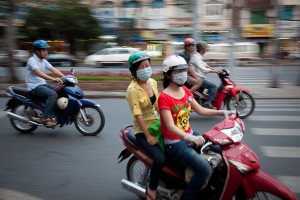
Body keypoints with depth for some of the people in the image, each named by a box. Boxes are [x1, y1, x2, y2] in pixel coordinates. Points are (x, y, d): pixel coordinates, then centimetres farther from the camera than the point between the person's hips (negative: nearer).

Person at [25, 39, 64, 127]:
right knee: (53, 94, -29)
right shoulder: (32, 60, -14)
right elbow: (38, 73, -30)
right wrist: (53, 79, -42)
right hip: (34, 86, -8)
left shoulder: (43, 61, 13)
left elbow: (53, 70, 4)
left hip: (43, 84, 8)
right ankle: (46, 118, -25)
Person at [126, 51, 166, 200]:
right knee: (160, 158, -27)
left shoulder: (153, 82, 4)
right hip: (142, 131, -7)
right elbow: (138, 115, -20)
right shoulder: (132, 89, -17)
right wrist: (148, 136, -22)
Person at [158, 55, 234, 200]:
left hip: (189, 135, 8)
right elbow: (170, 126, -27)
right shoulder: (164, 98, -18)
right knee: (205, 170, -24)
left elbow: (200, 110, 12)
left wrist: (222, 112, 0)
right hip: (175, 142, -8)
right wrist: (190, 137, -42)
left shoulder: (185, 90, 7)